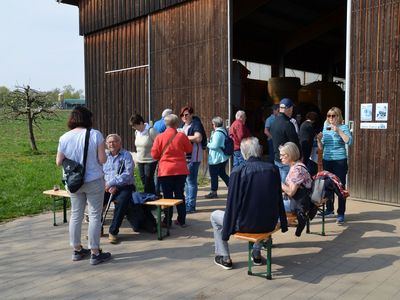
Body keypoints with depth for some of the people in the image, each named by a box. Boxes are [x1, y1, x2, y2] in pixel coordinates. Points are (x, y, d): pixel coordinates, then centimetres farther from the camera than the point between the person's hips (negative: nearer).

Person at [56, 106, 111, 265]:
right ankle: (95, 253, 7)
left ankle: (77, 250, 25)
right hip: (93, 181, -4)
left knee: (76, 215, 14)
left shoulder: (64, 138, -3)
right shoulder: (95, 134, -11)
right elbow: (102, 159, -13)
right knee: (95, 216, 3)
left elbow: (59, 162, 2)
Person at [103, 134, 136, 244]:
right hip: (108, 187, 4)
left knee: (121, 202, -34)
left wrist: (111, 183, -23)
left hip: (125, 187, -4)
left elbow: (128, 175, -15)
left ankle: (113, 232, -18)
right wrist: (109, 186, -11)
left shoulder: (126, 155, -2)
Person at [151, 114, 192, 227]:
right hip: (181, 170, 1)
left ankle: (167, 221, 10)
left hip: (165, 171, -1)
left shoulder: (160, 137, -6)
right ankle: (181, 220, 16)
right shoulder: (181, 136, -5)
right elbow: (189, 149, 8)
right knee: (180, 195, 11)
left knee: (167, 196, 6)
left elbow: (154, 154, -2)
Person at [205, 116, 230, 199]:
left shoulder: (217, 133, -21)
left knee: (213, 175, 2)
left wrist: (208, 144, -7)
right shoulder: (224, 131, 10)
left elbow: (215, 145, -25)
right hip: (223, 157, 10)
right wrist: (210, 144, 16)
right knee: (222, 173, 20)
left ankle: (213, 192, 11)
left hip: (216, 158, -10)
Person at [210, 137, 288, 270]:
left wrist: (226, 232, -1)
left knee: (215, 216, 20)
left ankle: (225, 258, 22)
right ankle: (257, 254, 42)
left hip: (245, 225, -4)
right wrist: (283, 224, 19)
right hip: (269, 224, 4)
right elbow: (279, 200, 6)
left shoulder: (238, 171, -14)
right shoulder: (273, 169, -2)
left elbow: (232, 203, -11)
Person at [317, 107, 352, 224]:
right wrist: (319, 140, -6)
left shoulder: (343, 127, -2)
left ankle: (341, 214, 3)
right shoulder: (325, 128, 11)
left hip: (339, 161, -5)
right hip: (326, 160, 5)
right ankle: (329, 209, 27)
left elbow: (349, 141, -18)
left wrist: (338, 131, -22)